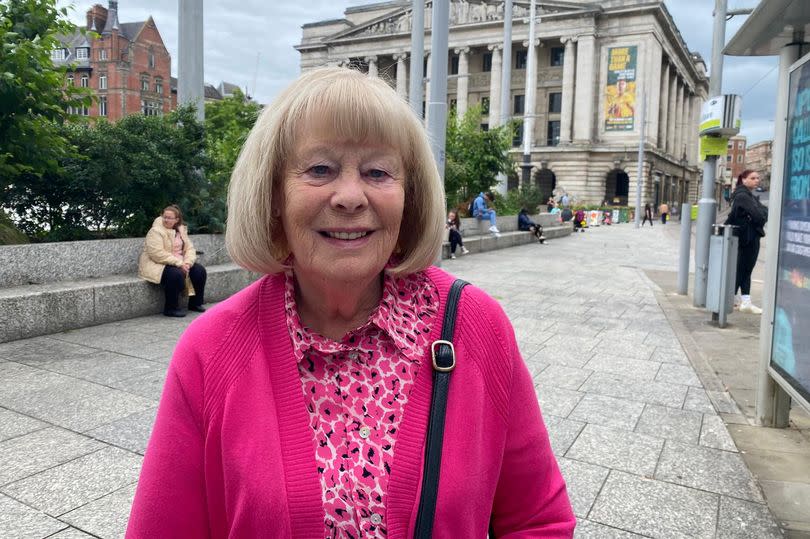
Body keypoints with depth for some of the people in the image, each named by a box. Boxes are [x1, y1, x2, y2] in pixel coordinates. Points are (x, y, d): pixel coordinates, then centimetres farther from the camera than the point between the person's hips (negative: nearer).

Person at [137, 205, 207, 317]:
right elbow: (157, 254, -23)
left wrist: (187, 262, -17)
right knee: (176, 274, -34)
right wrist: (179, 263, -27)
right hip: (157, 265, -7)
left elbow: (189, 248, 5)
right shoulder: (155, 231, -13)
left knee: (199, 270, -10)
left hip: (179, 264, 7)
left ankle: (195, 303, 4)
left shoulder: (181, 230, 9)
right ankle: (171, 308, -19)